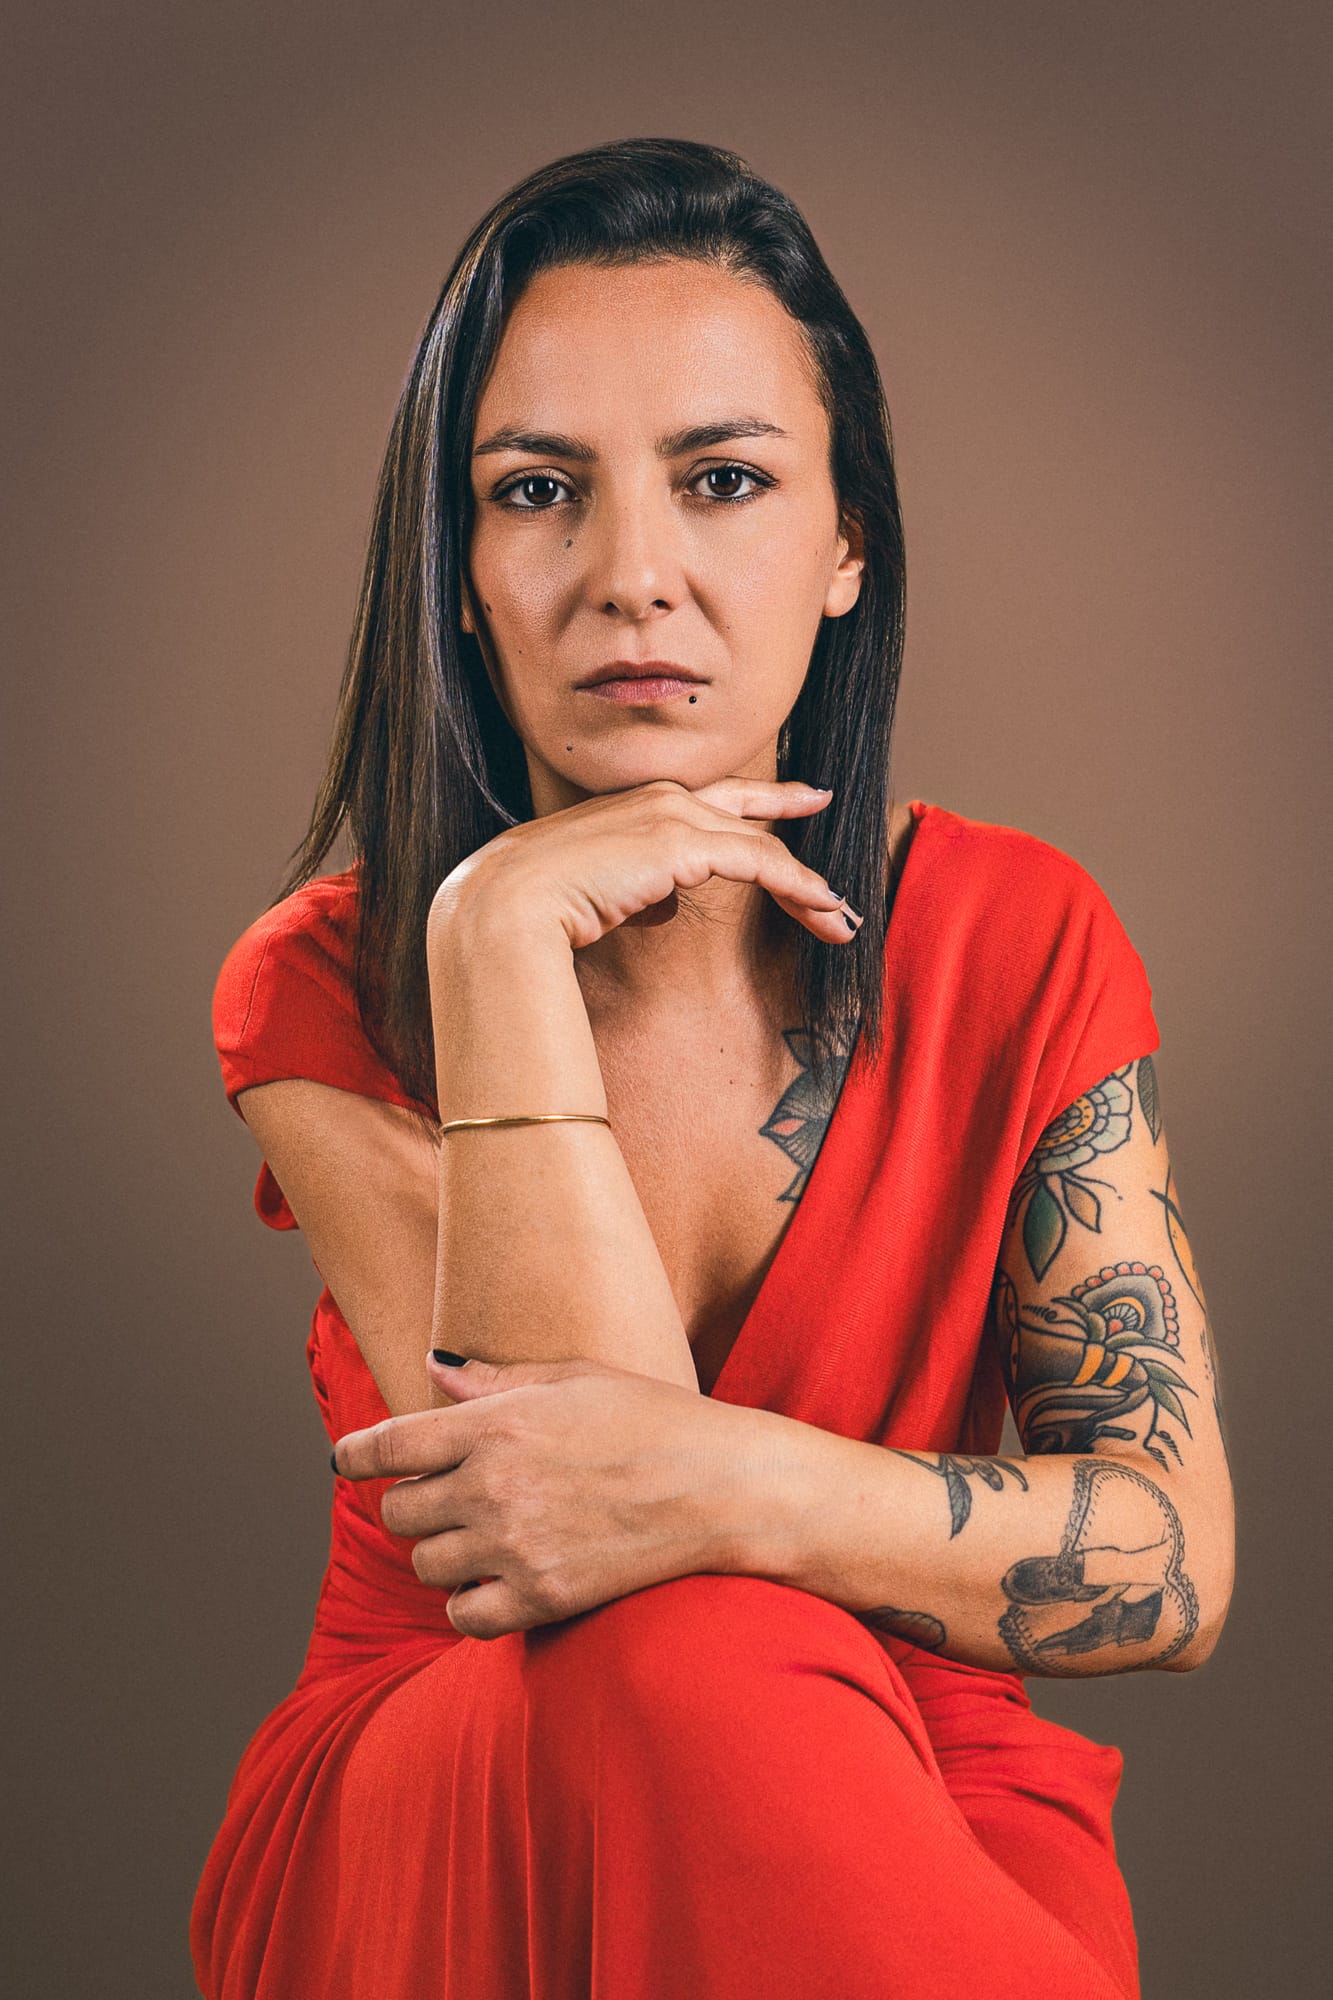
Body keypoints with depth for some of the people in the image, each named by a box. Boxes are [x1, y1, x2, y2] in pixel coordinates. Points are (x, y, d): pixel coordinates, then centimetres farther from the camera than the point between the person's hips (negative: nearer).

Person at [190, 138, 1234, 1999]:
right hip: (411, 1843, -1)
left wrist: (732, 1488, -27)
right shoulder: (321, 986, -5)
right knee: (685, 1654, -35)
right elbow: (564, 1480, -20)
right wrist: (503, 937, -23)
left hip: (917, 1823, 2)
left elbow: (1176, 1560, -9)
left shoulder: (1022, 938, -1)